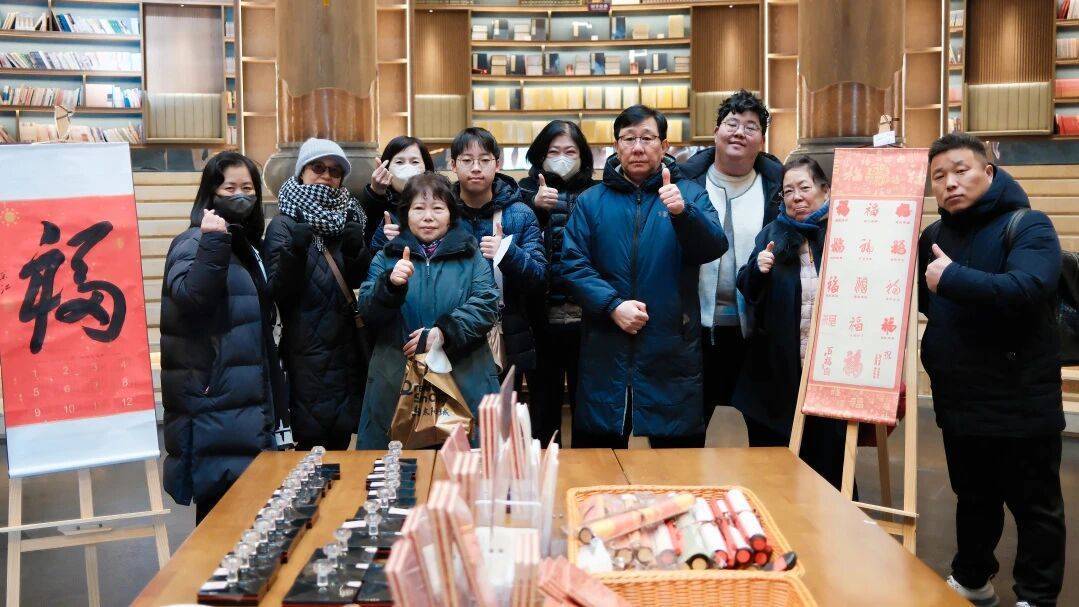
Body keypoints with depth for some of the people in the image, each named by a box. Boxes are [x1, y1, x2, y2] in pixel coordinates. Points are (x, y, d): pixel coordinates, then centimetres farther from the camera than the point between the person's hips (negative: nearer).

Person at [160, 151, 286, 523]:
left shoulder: (245, 245, 16)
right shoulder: (194, 243, -10)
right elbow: (191, 298, -28)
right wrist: (212, 245, -37)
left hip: (250, 401, 9)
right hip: (213, 403, -9)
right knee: (222, 499, -7)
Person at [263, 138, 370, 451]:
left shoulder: (346, 218, 12)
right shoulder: (284, 225, -4)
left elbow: (356, 281, 4)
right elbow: (278, 292, -13)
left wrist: (355, 249, -15)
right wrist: (294, 251, -29)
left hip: (345, 343, 5)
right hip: (306, 351, -5)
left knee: (341, 438, 11)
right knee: (312, 440, -4)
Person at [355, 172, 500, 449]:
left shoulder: (471, 257, 9)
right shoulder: (387, 257, 11)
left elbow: (487, 305, -4)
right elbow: (368, 312, 2)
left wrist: (444, 332, -18)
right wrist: (390, 284, -19)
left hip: (465, 380, 0)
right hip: (397, 380, 1)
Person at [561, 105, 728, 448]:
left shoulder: (689, 195, 7)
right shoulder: (592, 201, 8)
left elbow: (713, 249, -10)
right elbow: (573, 264, -2)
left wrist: (682, 212, -28)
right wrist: (612, 306, -15)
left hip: (671, 353, 0)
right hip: (605, 353, 1)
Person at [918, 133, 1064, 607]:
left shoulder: (1028, 226, -12)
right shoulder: (935, 237, 8)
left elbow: (1026, 289, -31)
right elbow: (917, 300, 18)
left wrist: (952, 277, -27)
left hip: (1021, 403, -6)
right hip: (959, 402, 6)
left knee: (1034, 506, 9)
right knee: (973, 499, 22)